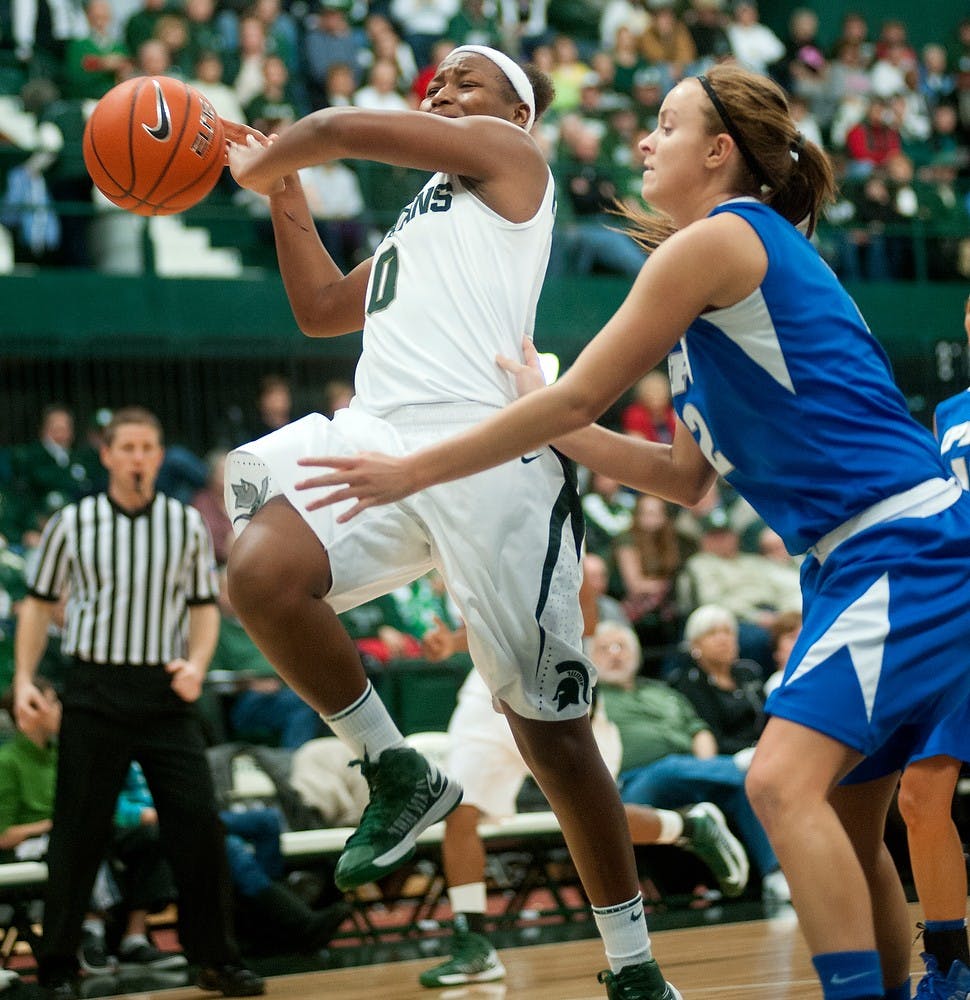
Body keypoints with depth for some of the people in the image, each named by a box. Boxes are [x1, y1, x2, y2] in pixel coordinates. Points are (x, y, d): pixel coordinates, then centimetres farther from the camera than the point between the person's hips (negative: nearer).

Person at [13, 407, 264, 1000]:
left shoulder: (188, 524, 6)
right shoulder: (72, 524, 3)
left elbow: (205, 606, 11)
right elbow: (40, 603, 11)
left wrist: (197, 663, -7)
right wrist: (24, 679, 1)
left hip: (165, 691, 1)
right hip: (95, 690, -1)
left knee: (200, 824, -5)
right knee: (79, 833, 0)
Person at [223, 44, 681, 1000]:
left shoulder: (510, 157, 9)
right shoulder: (421, 214, 32)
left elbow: (343, 126, 2)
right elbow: (320, 309, 37)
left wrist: (261, 160, 19)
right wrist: (282, 193, 32)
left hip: (483, 446, -7)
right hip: (377, 434, 7)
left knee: (551, 731, -4)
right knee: (261, 571, -25)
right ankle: (397, 772, -4)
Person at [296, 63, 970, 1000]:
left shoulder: (718, 239, -9)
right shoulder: (744, 256, 20)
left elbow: (575, 397, -9)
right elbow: (686, 475, 23)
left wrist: (412, 471, -2)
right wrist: (553, 427, 22)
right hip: (857, 564, 10)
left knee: (784, 780, -21)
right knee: (843, 821, 13)